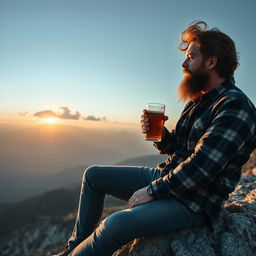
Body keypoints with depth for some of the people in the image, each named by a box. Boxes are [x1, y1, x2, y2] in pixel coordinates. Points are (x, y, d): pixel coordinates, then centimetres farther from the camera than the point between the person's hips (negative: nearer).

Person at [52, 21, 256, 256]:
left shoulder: (235, 107, -18)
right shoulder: (198, 100, 11)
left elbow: (199, 168, -25)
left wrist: (152, 191, -17)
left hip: (194, 202, -9)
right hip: (166, 176, 9)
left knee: (116, 224, -33)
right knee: (93, 175, 10)